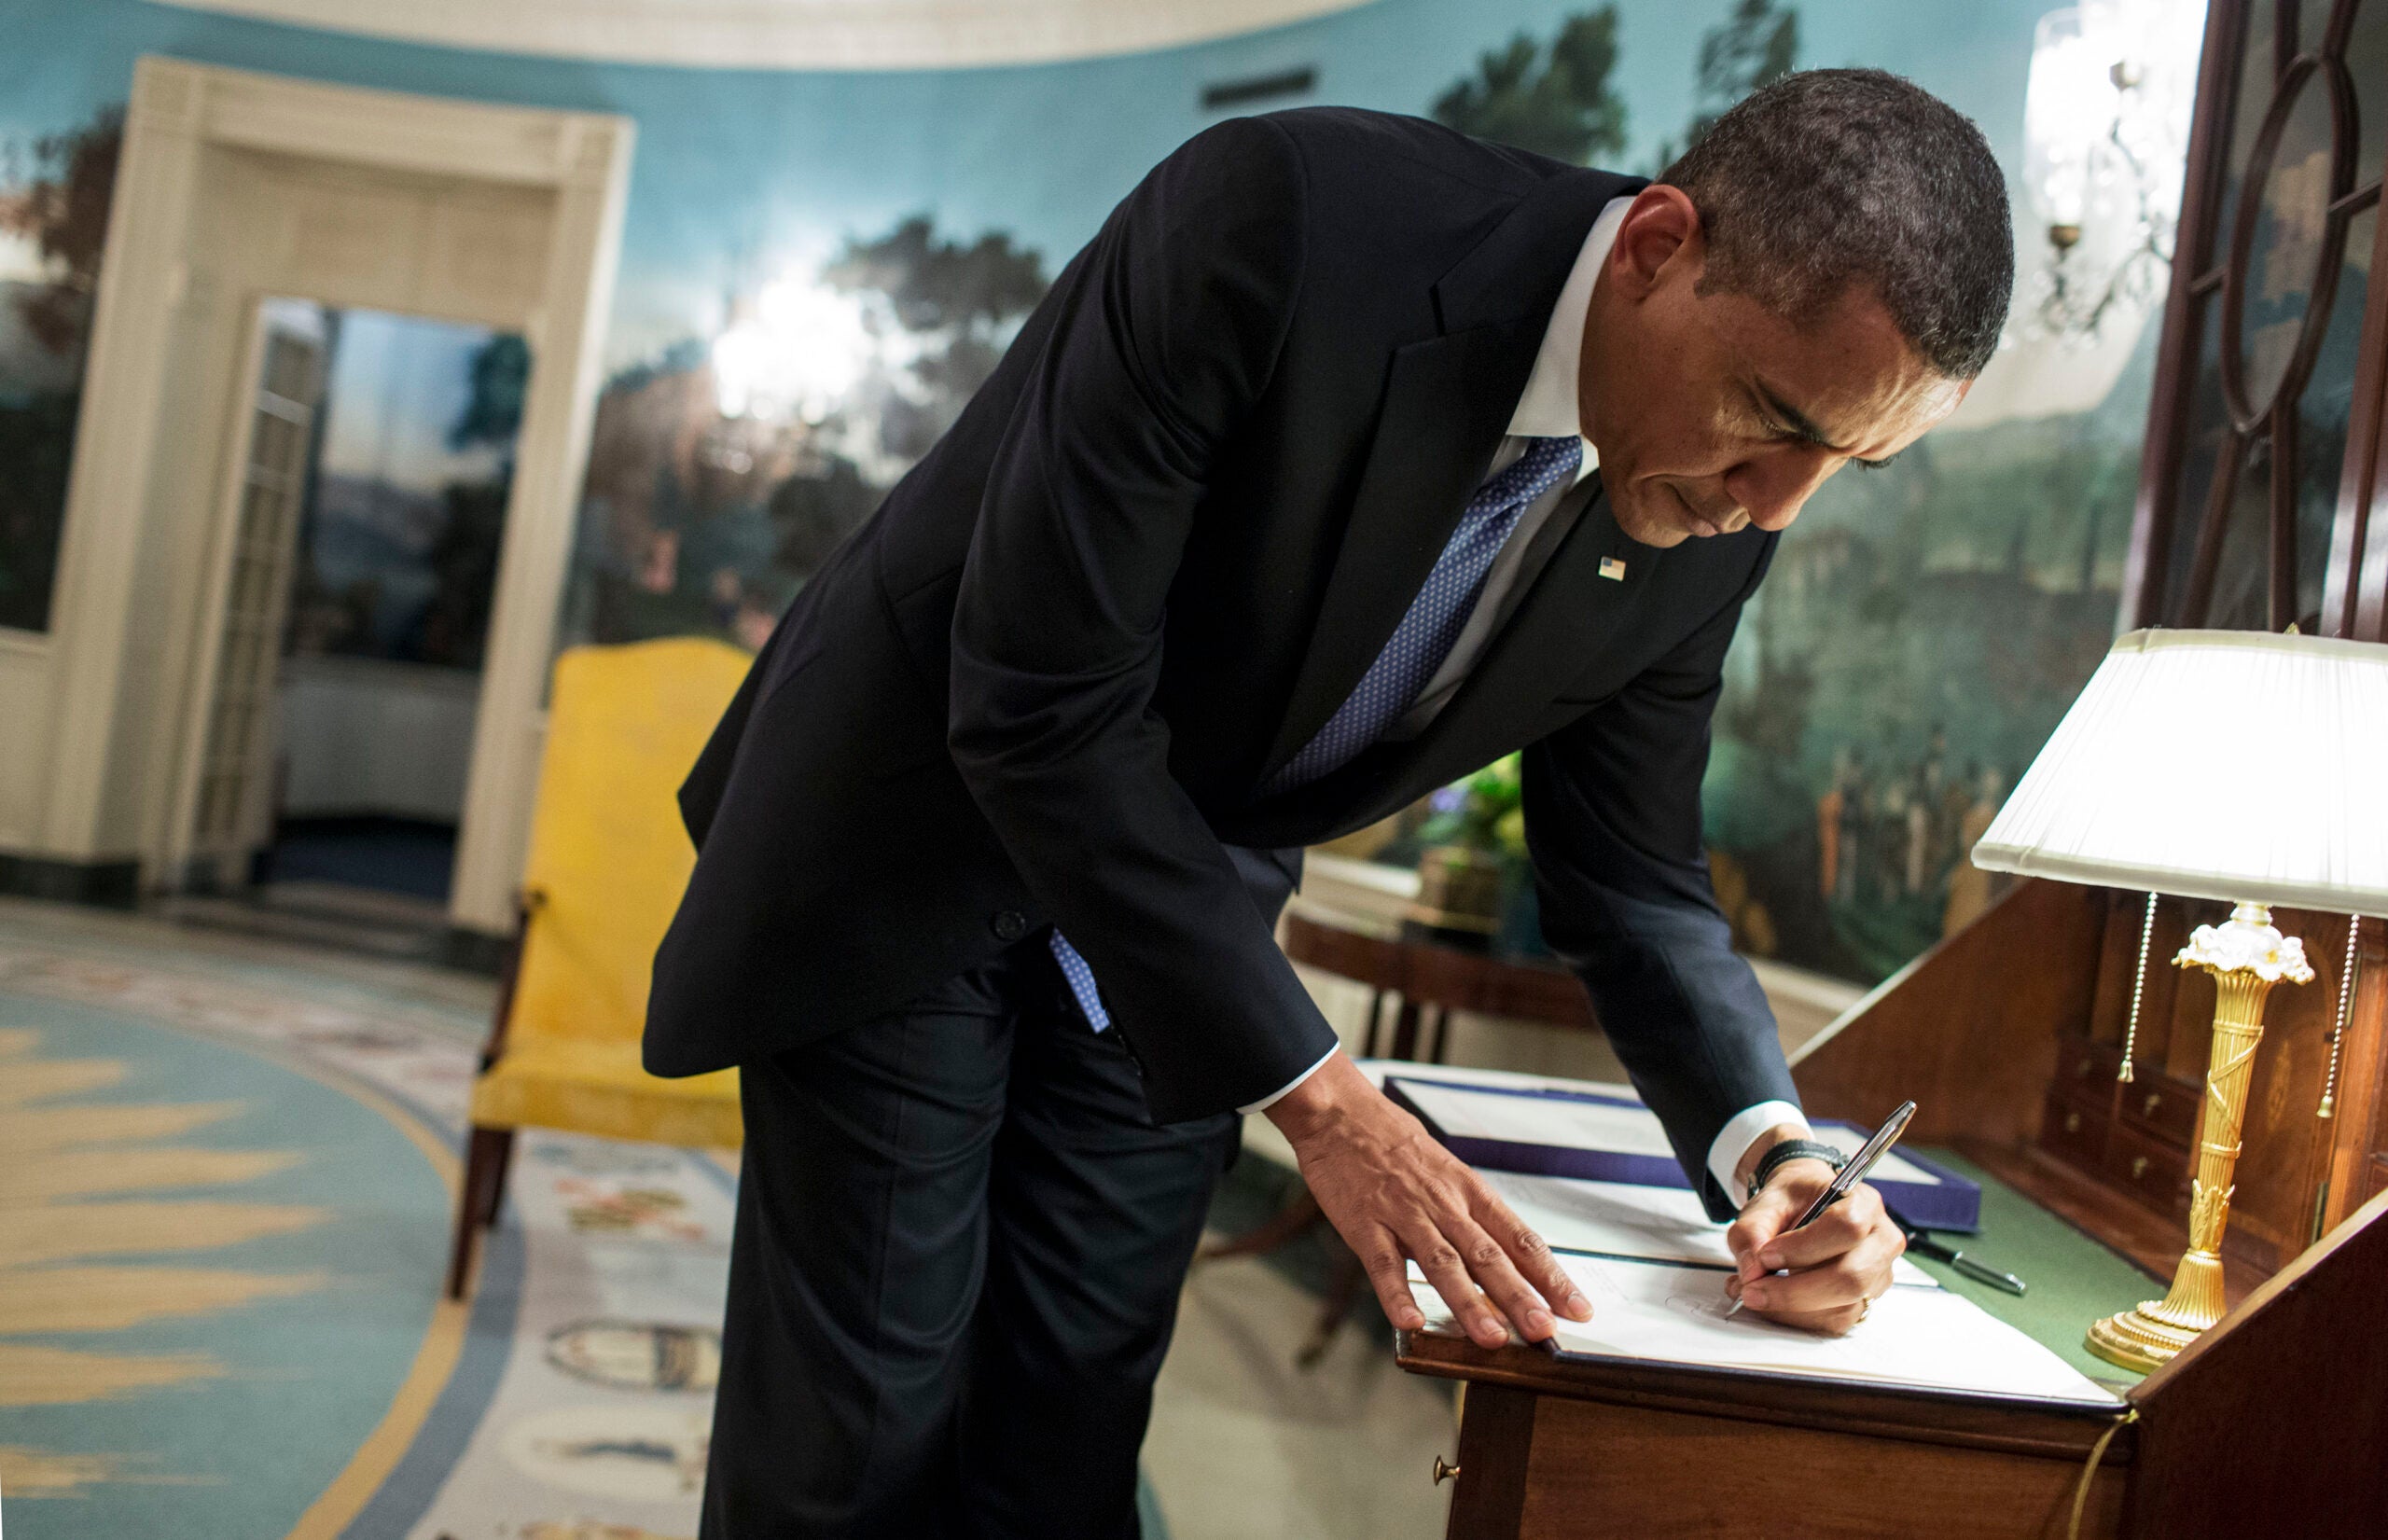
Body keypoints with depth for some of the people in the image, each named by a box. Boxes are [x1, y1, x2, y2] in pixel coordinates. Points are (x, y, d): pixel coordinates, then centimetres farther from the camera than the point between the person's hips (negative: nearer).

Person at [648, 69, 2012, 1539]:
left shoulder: (1708, 531, -12)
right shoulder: (1274, 222, -31)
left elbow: (1631, 875, 1)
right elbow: (1039, 706, -31)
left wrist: (1767, 1145, -18)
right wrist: (1320, 1099, -30)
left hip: (1180, 907, 5)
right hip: (911, 840, -4)